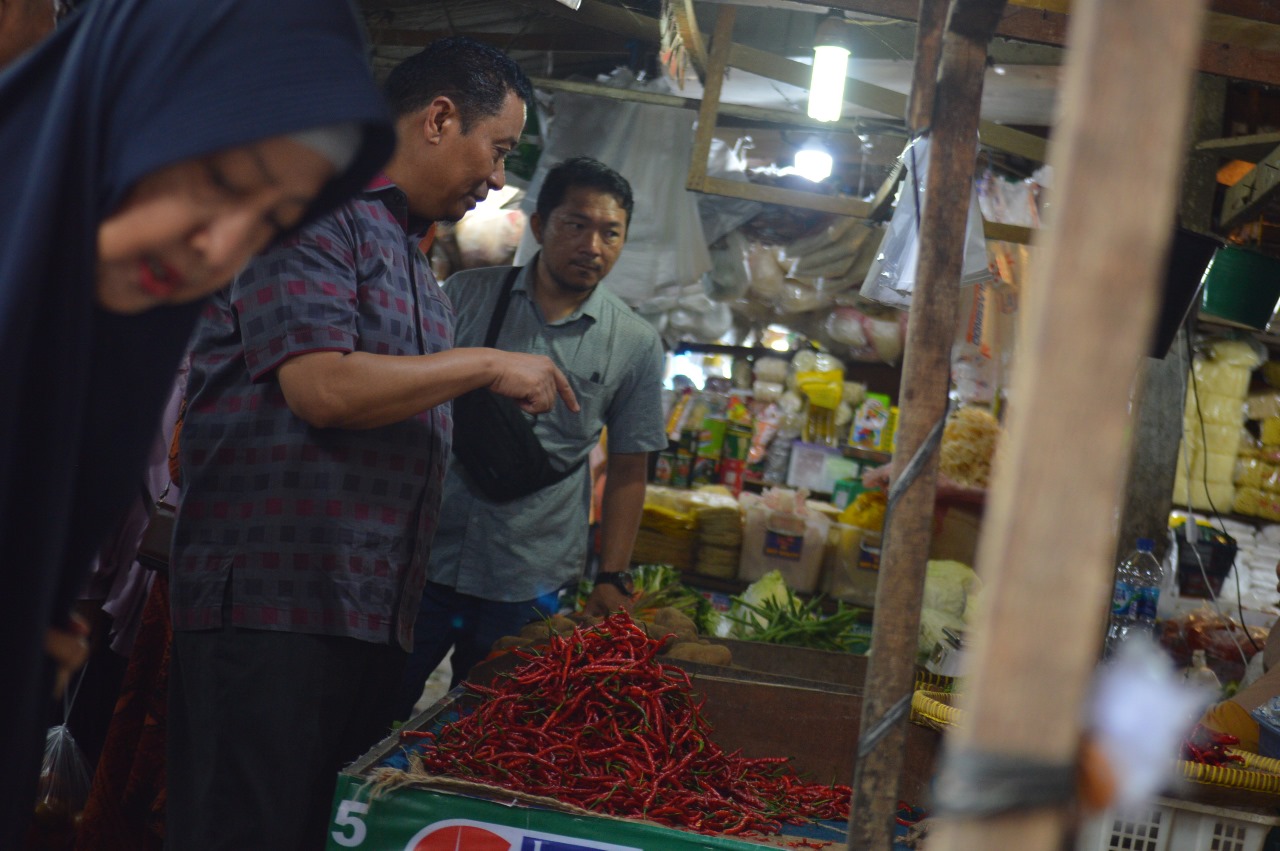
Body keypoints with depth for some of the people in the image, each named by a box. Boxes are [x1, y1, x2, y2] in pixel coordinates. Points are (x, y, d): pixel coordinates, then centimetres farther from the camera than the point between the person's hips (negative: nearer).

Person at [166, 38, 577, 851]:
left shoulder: (414, 260, 22)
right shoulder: (315, 210, -7)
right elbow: (322, 387, -19)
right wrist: (488, 365, -9)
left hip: (375, 617, 9)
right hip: (271, 604, -9)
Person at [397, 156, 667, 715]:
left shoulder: (635, 344, 1)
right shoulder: (466, 295, 2)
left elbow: (628, 470, 7)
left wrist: (611, 580, 1)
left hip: (530, 586, 0)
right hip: (425, 559, 0)